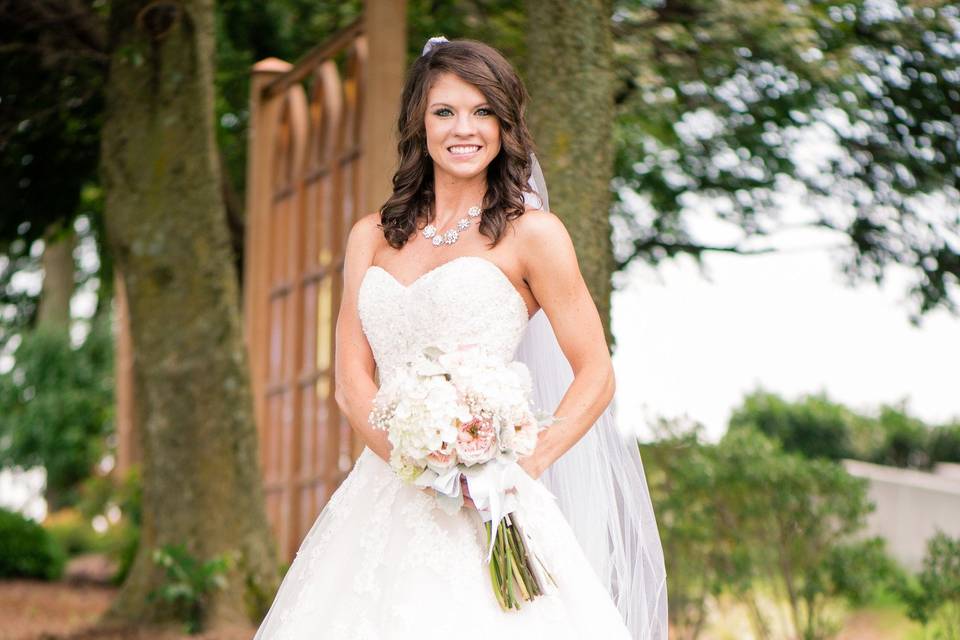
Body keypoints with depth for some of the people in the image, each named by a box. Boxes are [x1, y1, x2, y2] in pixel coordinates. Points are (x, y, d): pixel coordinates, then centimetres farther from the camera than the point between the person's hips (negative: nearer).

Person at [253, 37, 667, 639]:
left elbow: (596, 376, 0)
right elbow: (353, 380, 7)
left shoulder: (530, 233, 2)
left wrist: (527, 464, -14)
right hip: (385, 488, 4)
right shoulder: (372, 237, 14)